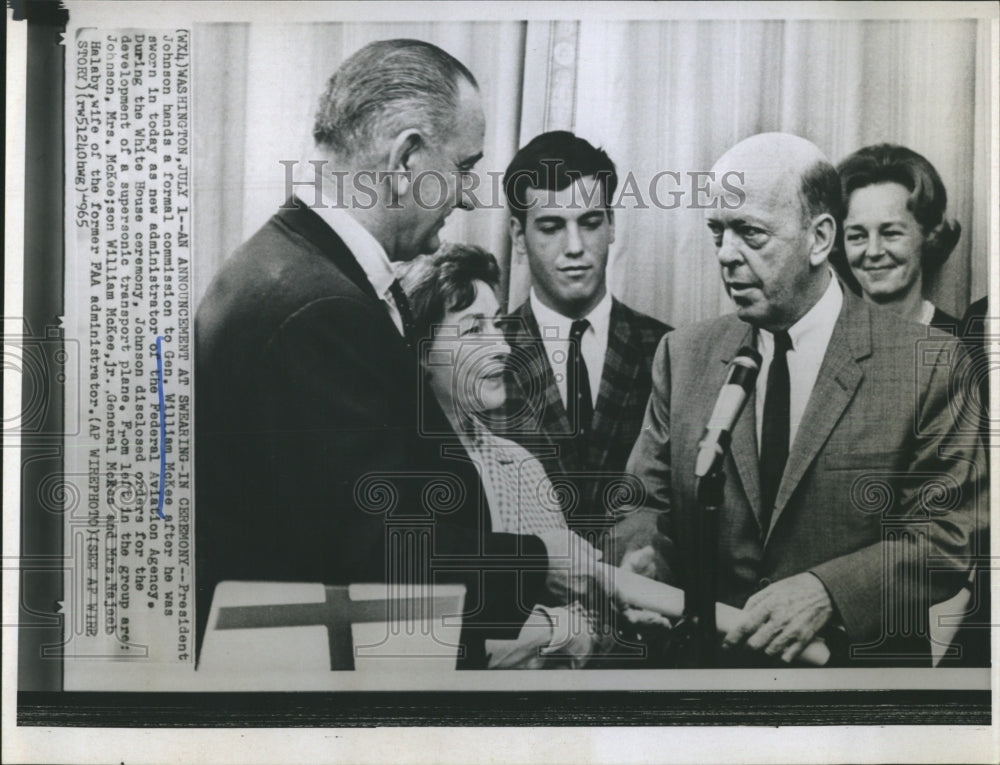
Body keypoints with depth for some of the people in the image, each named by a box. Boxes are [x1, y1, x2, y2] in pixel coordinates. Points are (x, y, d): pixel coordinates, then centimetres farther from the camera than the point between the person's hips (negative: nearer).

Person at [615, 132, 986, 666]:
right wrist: (641, 556, -10)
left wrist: (828, 592, -16)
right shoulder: (682, 356, 7)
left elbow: (951, 534, -3)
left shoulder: (928, 363, -2)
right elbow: (646, 500, 11)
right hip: (706, 657, 2)